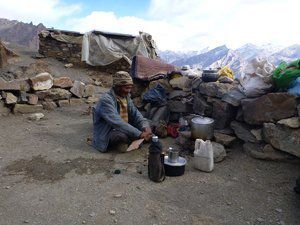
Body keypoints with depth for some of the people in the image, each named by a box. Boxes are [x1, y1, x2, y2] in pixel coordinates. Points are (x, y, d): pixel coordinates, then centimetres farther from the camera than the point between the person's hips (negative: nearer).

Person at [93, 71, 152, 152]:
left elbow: (136, 115, 1)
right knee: (124, 135, -37)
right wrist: (140, 134, -36)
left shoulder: (126, 97, 2)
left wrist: (145, 127, -21)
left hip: (122, 130, 8)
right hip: (106, 135, -7)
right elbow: (118, 123, -34)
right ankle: (120, 143, -6)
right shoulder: (106, 100, -23)